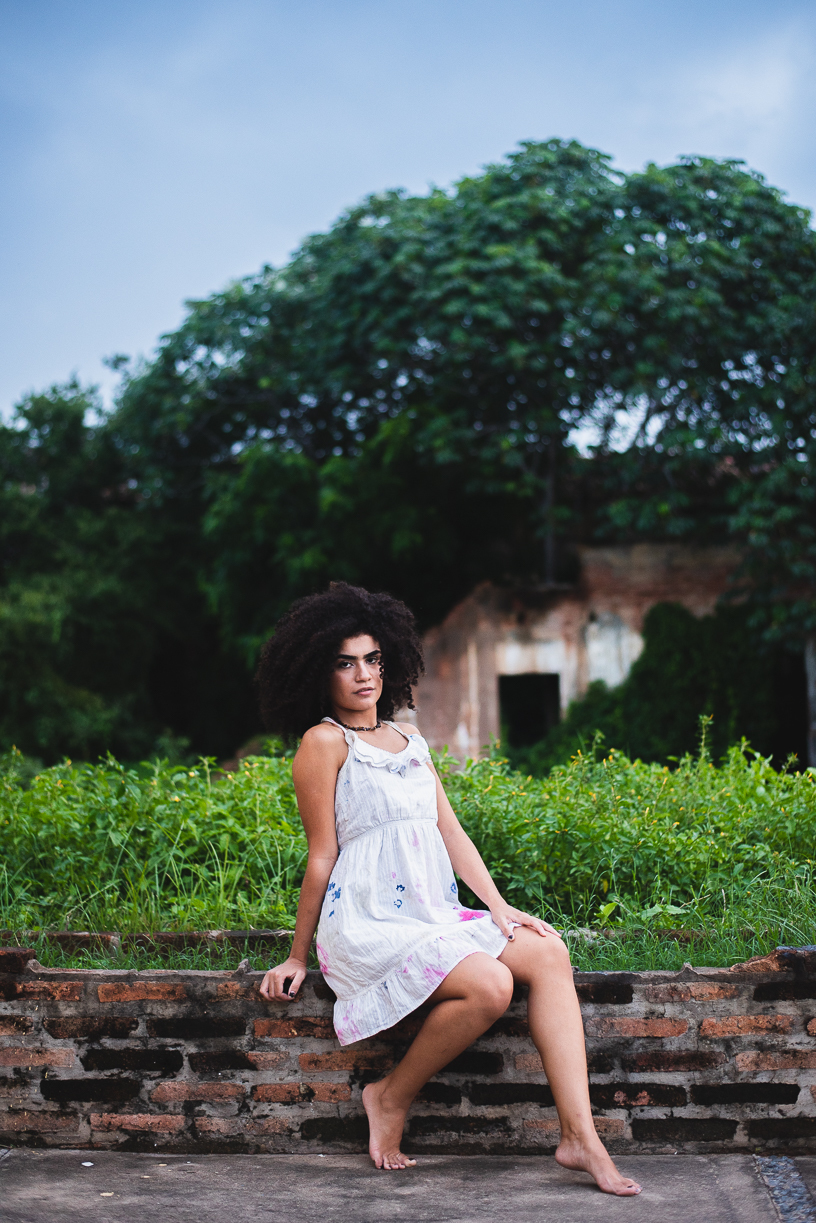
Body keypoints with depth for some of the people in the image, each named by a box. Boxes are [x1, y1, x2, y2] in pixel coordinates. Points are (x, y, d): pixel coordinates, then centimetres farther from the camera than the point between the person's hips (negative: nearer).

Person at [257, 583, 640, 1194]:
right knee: (490, 984, -28)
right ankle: (392, 1096, -4)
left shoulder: (408, 739, 19)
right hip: (368, 924, -7)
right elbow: (322, 857, -4)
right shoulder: (324, 742, -4)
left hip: (433, 915, 7)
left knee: (549, 954, -14)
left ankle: (580, 1137, -19)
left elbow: (451, 832, 16)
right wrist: (297, 959, -2)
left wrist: (499, 906, 5)